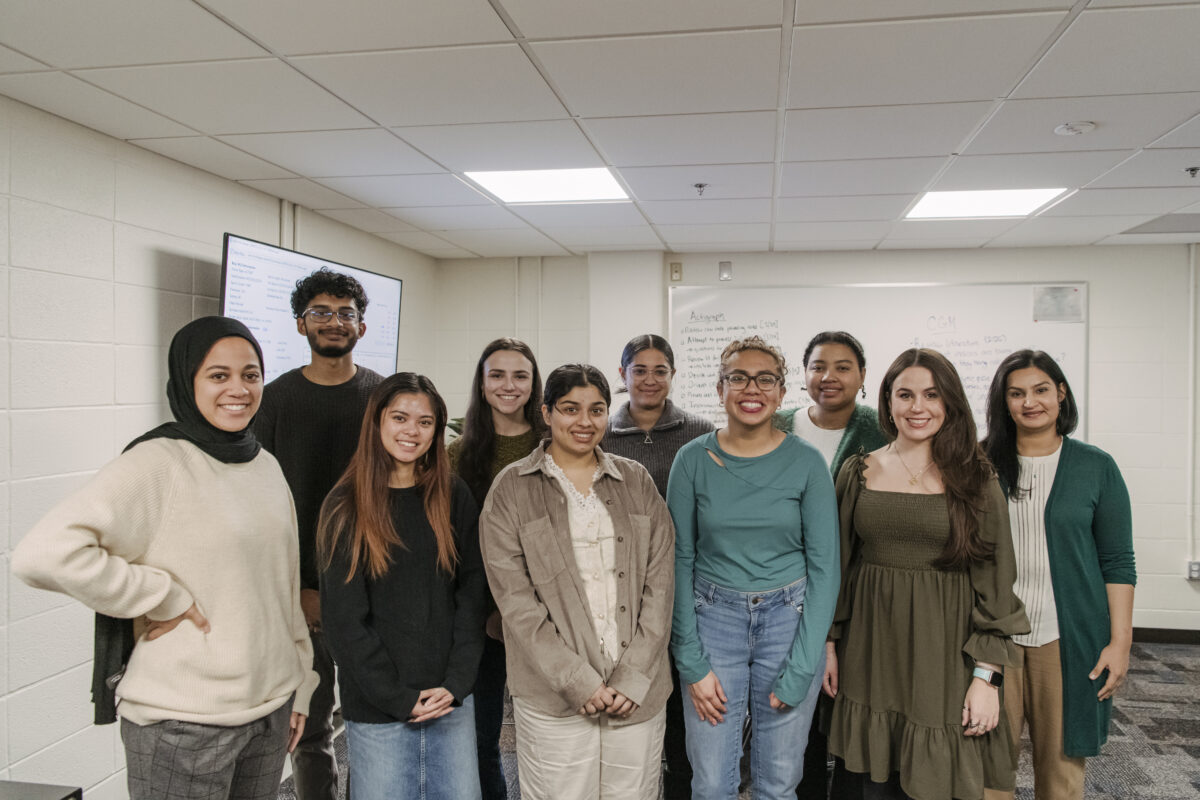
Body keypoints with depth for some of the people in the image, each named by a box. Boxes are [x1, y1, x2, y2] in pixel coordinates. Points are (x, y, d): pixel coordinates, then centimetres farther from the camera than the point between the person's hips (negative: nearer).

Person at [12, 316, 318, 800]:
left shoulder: (266, 466, 7)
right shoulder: (157, 464, -14)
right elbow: (43, 554, -25)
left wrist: (300, 686, 14)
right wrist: (164, 598, -19)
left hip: (272, 707, 6)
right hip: (183, 725, -6)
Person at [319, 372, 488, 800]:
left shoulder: (454, 499, 4)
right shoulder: (345, 508, -4)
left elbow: (472, 596, 2)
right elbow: (343, 618, -6)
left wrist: (455, 684, -7)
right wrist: (399, 697, -10)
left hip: (452, 701, 3)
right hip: (376, 712, -2)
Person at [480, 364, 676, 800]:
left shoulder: (637, 481, 8)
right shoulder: (512, 489, 0)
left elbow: (659, 581, 4)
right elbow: (515, 598, -6)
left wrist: (636, 675, -5)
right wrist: (576, 679, -11)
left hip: (638, 691, 3)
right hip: (553, 698, -2)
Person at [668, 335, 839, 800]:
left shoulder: (806, 462, -5)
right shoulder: (693, 460, -3)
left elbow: (825, 567, -4)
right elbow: (679, 561, 0)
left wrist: (799, 670, -8)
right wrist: (692, 663, -5)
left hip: (789, 618, 0)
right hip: (713, 617, 0)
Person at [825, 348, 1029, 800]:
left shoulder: (975, 479, -3)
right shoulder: (858, 471, 3)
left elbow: (995, 579, -4)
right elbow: (840, 564, 9)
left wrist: (986, 674, -8)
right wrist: (830, 644, 7)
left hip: (944, 649, -2)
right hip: (872, 648, 2)